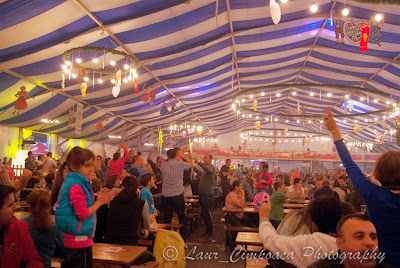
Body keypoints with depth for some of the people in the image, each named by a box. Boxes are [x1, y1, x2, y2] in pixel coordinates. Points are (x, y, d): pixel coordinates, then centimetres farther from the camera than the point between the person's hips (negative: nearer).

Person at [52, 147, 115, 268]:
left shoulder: (70, 182, 11)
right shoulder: (76, 186, -21)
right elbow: (83, 214, -22)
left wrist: (98, 200, 7)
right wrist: (99, 202, -13)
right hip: (79, 241, -10)